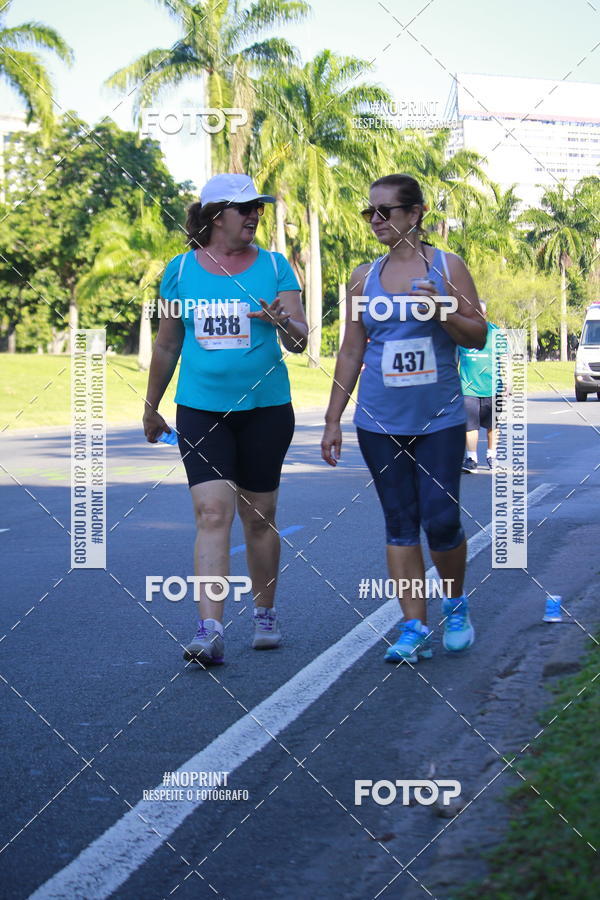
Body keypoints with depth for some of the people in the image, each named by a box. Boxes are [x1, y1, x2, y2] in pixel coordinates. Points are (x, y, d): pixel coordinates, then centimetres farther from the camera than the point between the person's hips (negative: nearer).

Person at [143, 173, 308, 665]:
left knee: (259, 516, 9)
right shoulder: (181, 269, 4)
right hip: (200, 408, 0)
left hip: (265, 407, 0)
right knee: (213, 513, -13)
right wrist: (151, 407, 20)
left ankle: (265, 613, 27)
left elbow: (299, 339, -4)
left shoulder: (274, 266, 2)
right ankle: (210, 630, -18)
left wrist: (282, 321, -27)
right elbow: (167, 344, 14)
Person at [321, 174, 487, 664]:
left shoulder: (447, 267, 1)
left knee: (442, 519, -6)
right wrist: (332, 420, 8)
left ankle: (456, 606, 20)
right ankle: (415, 629, 4)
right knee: (400, 523, 1)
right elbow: (351, 352, 11)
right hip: (381, 421, 2)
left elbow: (479, 336, 1)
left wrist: (441, 310, -17)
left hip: (439, 418, -2)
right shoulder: (364, 278, 8)